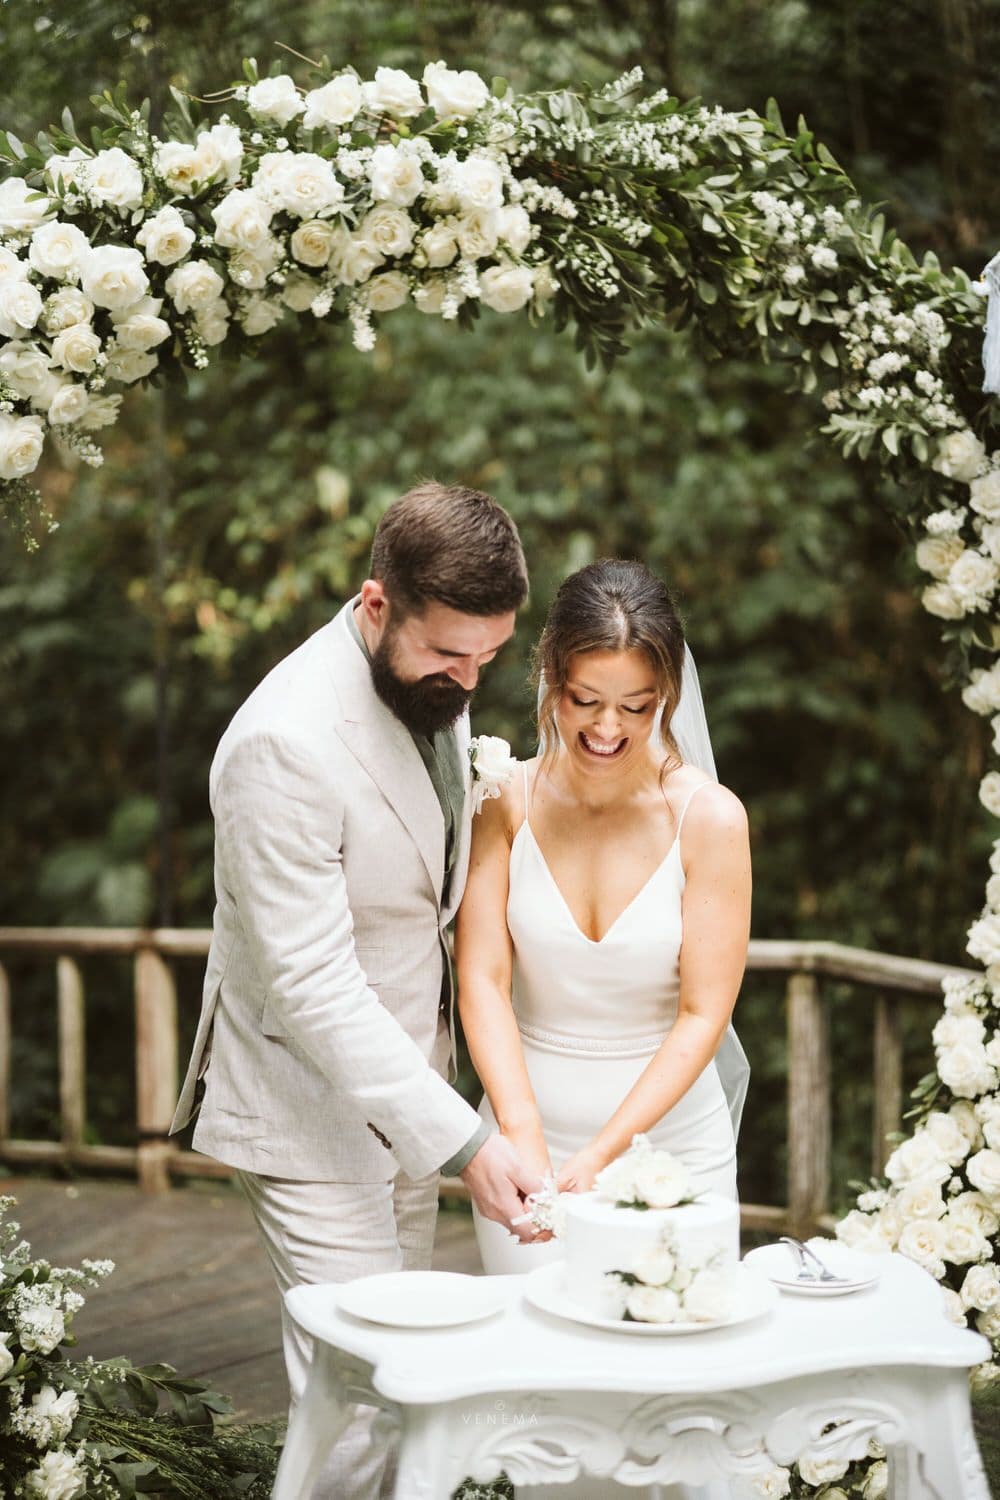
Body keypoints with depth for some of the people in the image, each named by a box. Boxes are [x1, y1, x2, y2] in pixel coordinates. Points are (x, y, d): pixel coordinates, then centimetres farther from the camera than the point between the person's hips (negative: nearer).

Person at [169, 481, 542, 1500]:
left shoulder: (431, 680, 0)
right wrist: (461, 1141, -30)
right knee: (356, 1393, -7)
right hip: (314, 1105, -8)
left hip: (401, 1081, 8)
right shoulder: (286, 740, -28)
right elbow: (312, 986, -28)